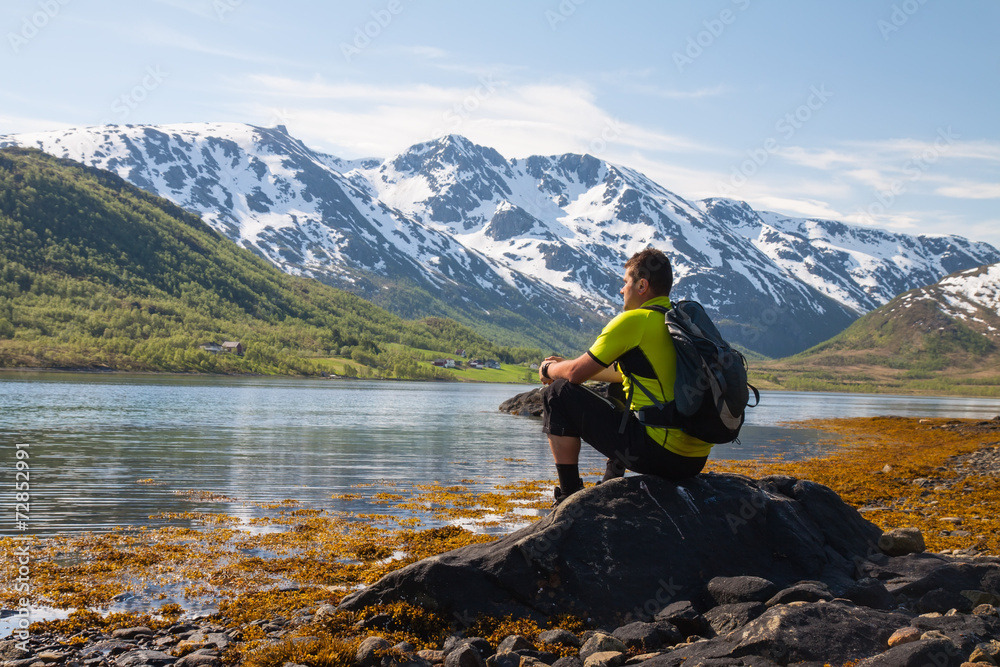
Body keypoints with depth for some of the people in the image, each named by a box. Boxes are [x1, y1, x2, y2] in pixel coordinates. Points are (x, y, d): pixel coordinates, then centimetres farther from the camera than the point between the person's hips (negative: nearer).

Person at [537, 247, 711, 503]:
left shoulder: (634, 320, -10)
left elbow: (576, 374, -4)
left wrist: (549, 369, 19)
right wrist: (567, 364, 34)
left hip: (658, 452, -9)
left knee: (558, 394, 3)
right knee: (615, 401, 35)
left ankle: (570, 498, 6)